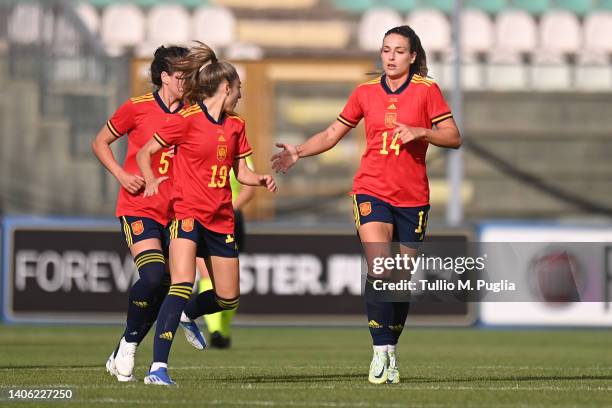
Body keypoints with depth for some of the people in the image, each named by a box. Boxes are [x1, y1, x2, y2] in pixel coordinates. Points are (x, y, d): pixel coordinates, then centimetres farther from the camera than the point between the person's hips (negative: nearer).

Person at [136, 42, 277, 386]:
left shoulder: (235, 126, 12)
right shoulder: (187, 120, -7)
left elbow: (241, 171, 18)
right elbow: (144, 153, -2)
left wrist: (262, 179, -2)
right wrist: (150, 180, -20)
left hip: (221, 219, 7)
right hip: (188, 213, -7)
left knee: (228, 299, 10)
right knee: (182, 285, -25)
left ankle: (186, 315, 43)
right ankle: (158, 367, -29)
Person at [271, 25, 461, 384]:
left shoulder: (427, 90, 0)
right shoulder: (366, 92, 7)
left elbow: (454, 138, -2)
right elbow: (333, 134, 14)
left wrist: (420, 132, -19)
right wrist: (299, 152, -1)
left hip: (413, 197, 0)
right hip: (372, 192, 0)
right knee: (379, 268, -20)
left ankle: (392, 352, 21)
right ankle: (381, 351, -16)